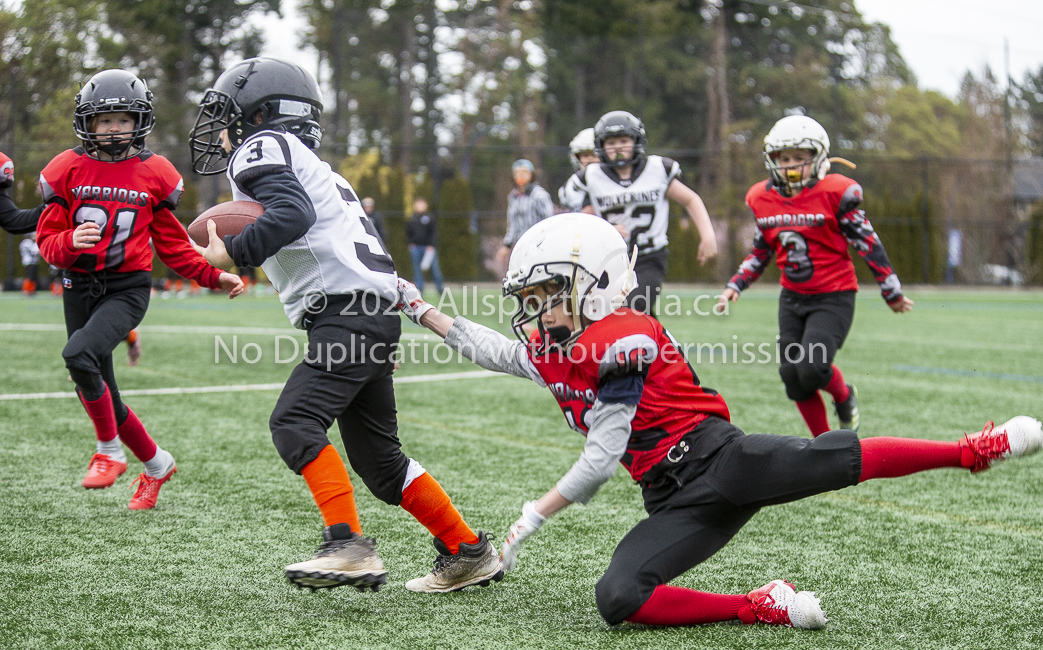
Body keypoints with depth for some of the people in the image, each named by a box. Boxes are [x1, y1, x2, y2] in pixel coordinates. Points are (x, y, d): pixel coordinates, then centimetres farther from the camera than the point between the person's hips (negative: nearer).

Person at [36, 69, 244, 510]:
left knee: (79, 354, -30)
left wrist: (214, 276, 0)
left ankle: (110, 451, -9)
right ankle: (156, 464, 31)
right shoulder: (67, 171, 1)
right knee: (99, 394, 8)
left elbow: (172, 244, 9)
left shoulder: (154, 174, 1)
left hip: (127, 288, -3)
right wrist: (71, 241, -21)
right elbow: (48, 240, 1)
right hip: (80, 288, 3)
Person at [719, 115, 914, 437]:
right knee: (793, 377, 2)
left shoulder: (836, 193, -13)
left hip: (834, 298, -5)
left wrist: (892, 292, 0)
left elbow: (867, 244, -6)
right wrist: (735, 285, 6)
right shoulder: (762, 198, 2)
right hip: (792, 298, 5)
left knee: (812, 368, -21)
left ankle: (845, 397, 14)